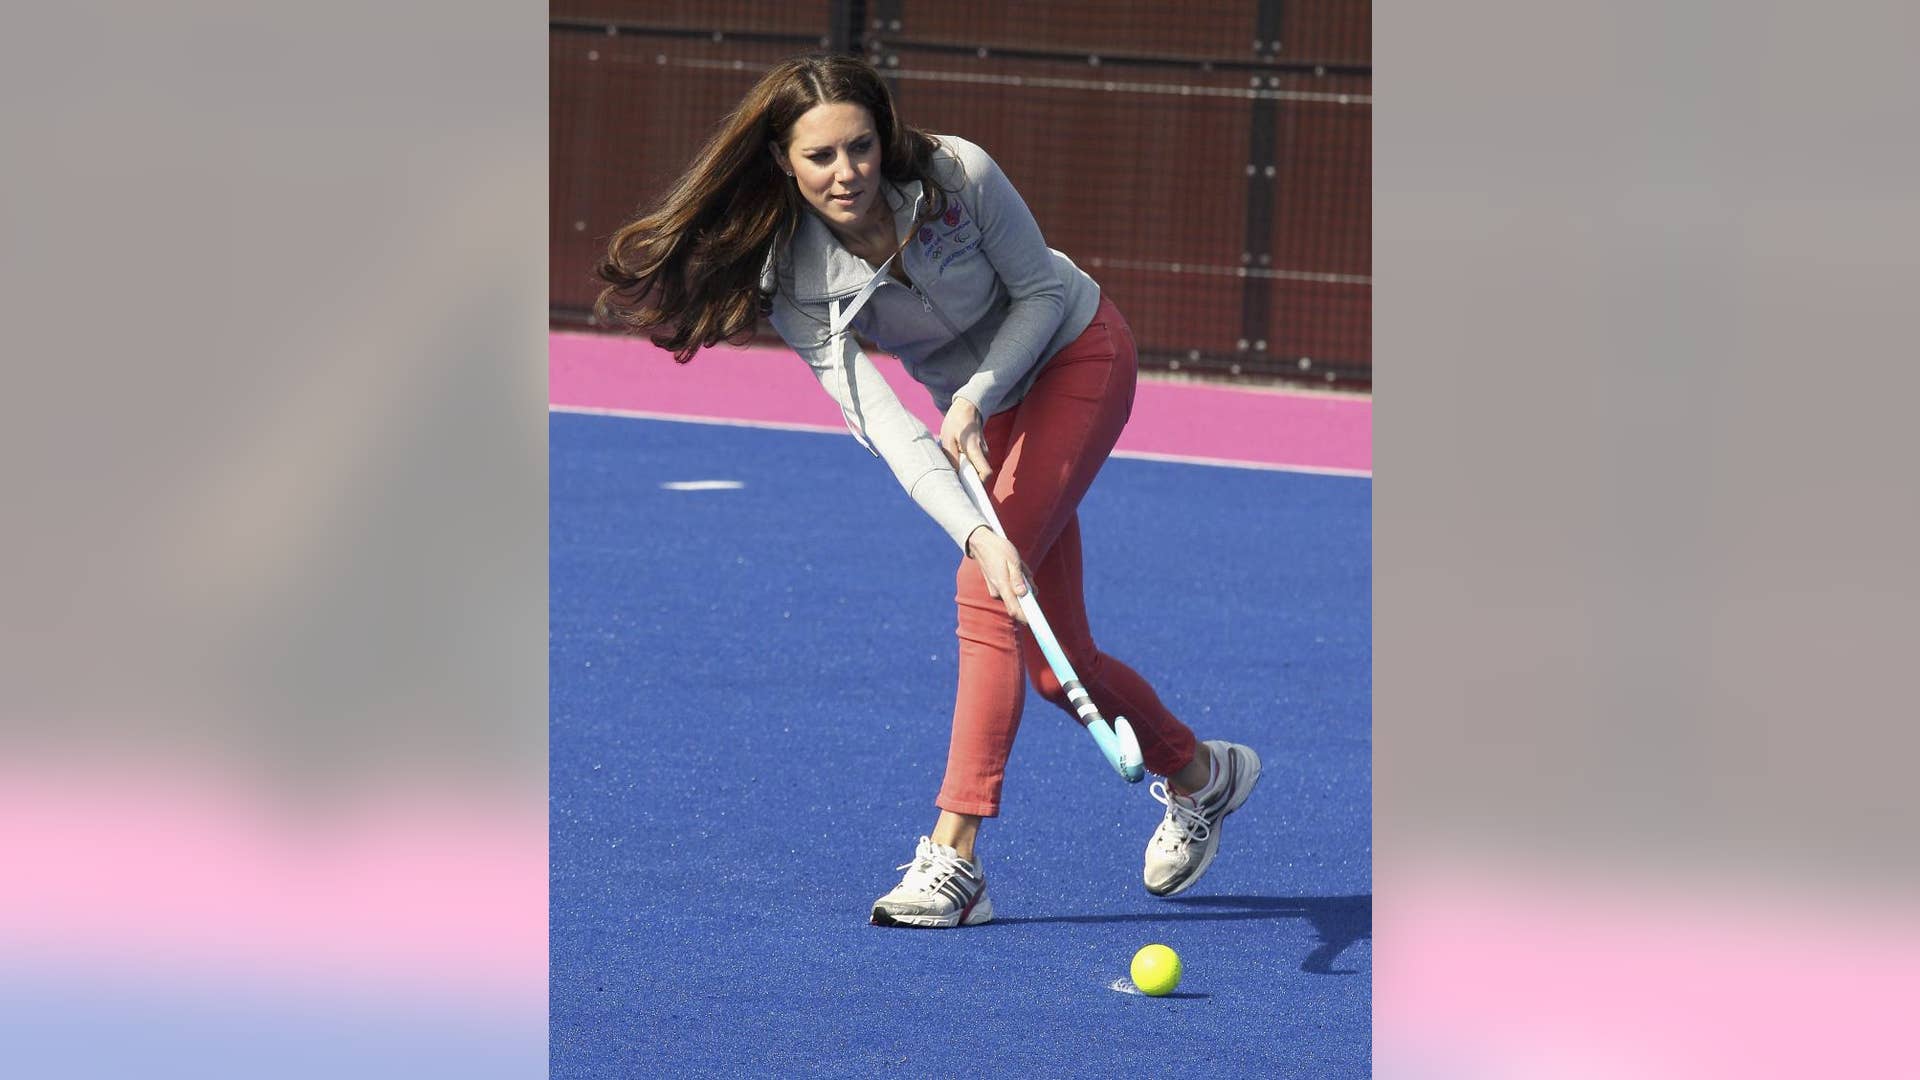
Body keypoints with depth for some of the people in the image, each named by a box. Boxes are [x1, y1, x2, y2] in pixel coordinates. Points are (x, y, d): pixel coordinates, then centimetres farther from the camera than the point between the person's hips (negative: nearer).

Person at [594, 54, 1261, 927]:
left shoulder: (957, 175, -28)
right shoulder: (798, 287, -23)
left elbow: (1043, 290, -14)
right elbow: (883, 424, -30)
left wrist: (977, 395, -28)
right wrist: (978, 533, -43)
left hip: (1076, 355, -4)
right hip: (981, 407, 4)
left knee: (984, 596, -22)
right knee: (1055, 665, 2)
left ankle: (955, 857, -24)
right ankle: (1199, 774, 31)